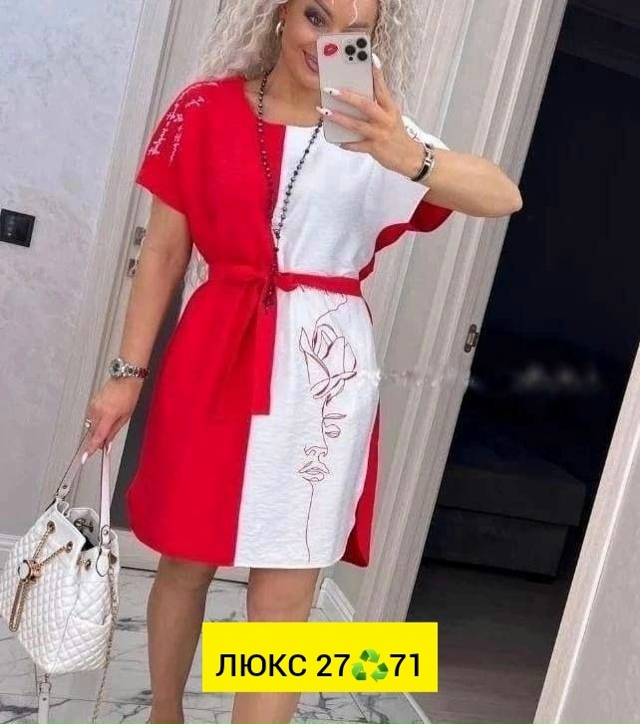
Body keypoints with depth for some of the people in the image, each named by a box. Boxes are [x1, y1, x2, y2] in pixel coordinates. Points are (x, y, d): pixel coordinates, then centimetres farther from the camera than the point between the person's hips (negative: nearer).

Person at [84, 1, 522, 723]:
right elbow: (164, 250, 4)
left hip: (324, 373, 0)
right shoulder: (208, 109, 2)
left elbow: (503, 197, -13)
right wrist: (127, 371, 3)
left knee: (286, 592, 1)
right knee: (186, 561, 14)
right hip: (215, 359, 1)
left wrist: (410, 159, -32)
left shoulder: (381, 133, 1)